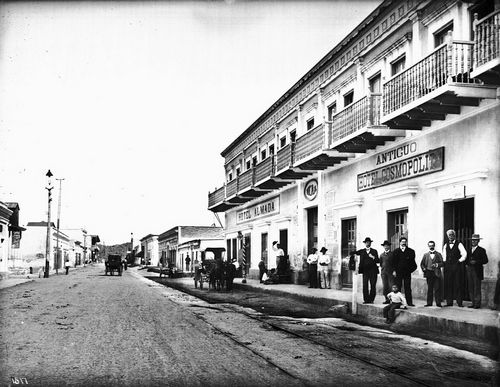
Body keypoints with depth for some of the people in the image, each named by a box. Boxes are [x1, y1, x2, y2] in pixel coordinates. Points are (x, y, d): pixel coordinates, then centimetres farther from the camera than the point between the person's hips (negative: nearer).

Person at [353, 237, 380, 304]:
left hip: (373, 271, 0)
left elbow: (378, 261, 5)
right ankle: (366, 300, -3)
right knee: (365, 285, -6)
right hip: (365, 271, 0)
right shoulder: (362, 251, 13)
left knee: (373, 285, -2)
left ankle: (371, 300, 5)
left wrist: (373, 257, -13)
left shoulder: (374, 251, 10)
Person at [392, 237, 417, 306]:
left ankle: (409, 302, 5)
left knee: (408, 288, 2)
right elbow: (393, 262, 5)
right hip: (398, 272, 0)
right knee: (397, 287, 2)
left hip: (407, 272, 0)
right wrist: (394, 270, -3)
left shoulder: (410, 251, 5)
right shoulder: (396, 251, 7)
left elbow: (412, 261, 1)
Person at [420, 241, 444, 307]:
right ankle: (429, 303, 8)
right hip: (429, 274, 1)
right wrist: (423, 268, -4)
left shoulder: (438, 254, 9)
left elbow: (442, 263, 1)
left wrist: (437, 265, -16)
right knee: (429, 289, 4)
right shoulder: (426, 255, 14)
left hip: (437, 274, -1)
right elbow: (422, 263, 14)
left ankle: (438, 303, 1)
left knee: (437, 289, -4)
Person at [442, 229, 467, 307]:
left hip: (457, 266, -4)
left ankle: (459, 302, 1)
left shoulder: (459, 245, 0)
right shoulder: (445, 245, 13)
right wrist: (445, 262, 6)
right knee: (448, 284, 2)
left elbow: (464, 254, -5)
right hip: (448, 267, 4)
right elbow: (444, 256, 20)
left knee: (458, 284, -3)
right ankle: (449, 302, 7)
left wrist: (459, 261, -8)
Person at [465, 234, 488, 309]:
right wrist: (466, 265, 7)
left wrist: (476, 262, -14)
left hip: (477, 271, -6)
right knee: (471, 288, 4)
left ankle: (477, 303, -2)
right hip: (469, 271, 6)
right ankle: (473, 303, 9)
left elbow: (485, 260, -4)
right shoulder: (469, 250, 18)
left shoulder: (481, 250, 1)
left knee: (477, 288, -7)